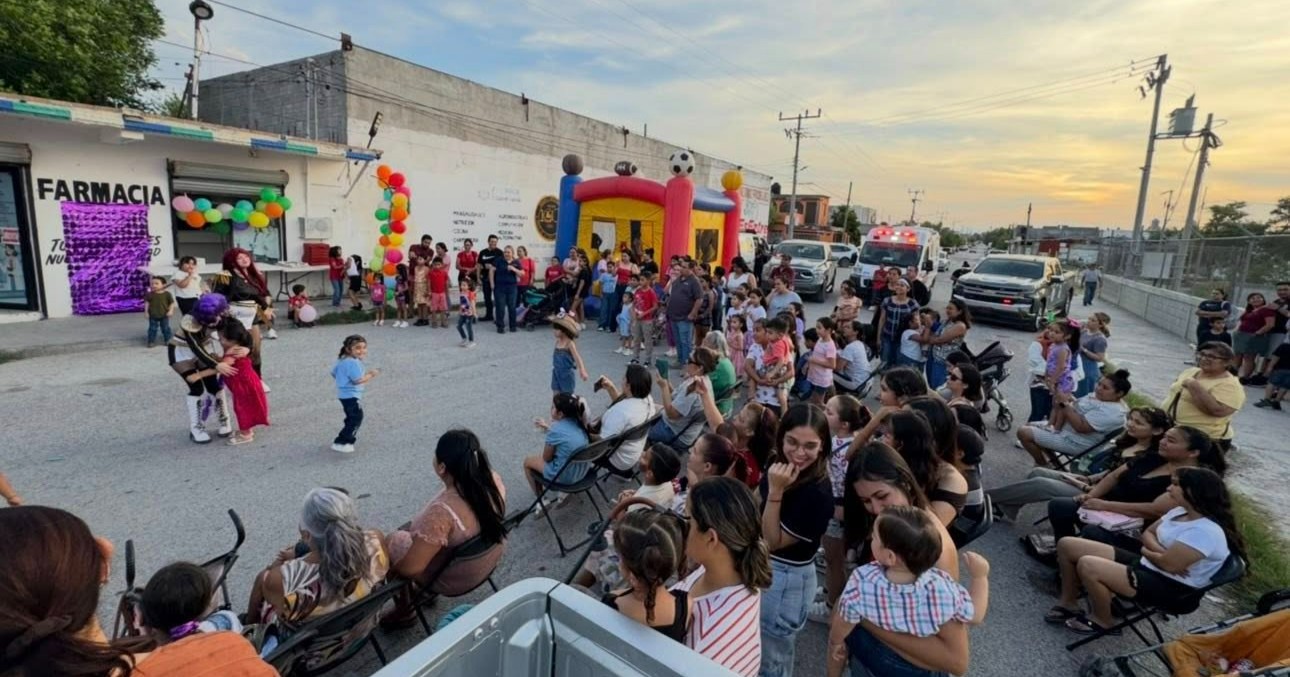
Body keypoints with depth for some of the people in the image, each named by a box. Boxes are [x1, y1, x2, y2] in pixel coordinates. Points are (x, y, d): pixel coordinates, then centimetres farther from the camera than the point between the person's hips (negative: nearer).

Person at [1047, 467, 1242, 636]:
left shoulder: (1206, 531, -24)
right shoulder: (1181, 511, 6)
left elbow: (1169, 564, -26)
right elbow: (1148, 533, 16)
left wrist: (1147, 551, -4)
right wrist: (1158, 550, -7)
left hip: (1169, 586, -9)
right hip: (1146, 564, 9)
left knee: (1087, 566, -31)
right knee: (1067, 545, -4)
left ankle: (1102, 620, -2)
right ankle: (1069, 603, 11)